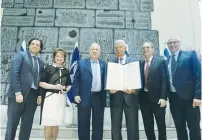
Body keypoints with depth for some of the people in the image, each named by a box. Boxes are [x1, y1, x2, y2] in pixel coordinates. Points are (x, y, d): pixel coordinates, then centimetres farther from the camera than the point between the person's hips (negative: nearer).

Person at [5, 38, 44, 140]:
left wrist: (40, 95, 1)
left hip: (33, 95, 5)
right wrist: (18, 93, -16)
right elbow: (14, 74, -8)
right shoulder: (21, 55, 3)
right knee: (12, 123, 2)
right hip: (19, 94, -4)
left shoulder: (41, 62, 17)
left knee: (27, 124, 8)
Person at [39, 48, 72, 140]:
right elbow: (41, 83, -5)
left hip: (61, 98, 4)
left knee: (57, 122, 11)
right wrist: (54, 86, -15)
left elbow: (69, 85, 19)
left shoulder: (66, 71, 12)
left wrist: (66, 89, -3)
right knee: (49, 122, -1)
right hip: (50, 96, -4)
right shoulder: (49, 68, 0)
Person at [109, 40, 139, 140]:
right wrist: (109, 89, -11)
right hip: (115, 97, 2)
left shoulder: (133, 61, 7)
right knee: (115, 127, 8)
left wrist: (134, 90, -15)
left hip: (130, 96, -1)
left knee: (132, 127, 3)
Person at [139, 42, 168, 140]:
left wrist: (163, 97, -16)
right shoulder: (140, 64, 11)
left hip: (157, 97, -4)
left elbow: (164, 80, -9)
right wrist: (138, 96, 0)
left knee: (161, 124, 11)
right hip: (144, 97, 4)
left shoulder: (160, 61, -2)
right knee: (147, 125, 12)